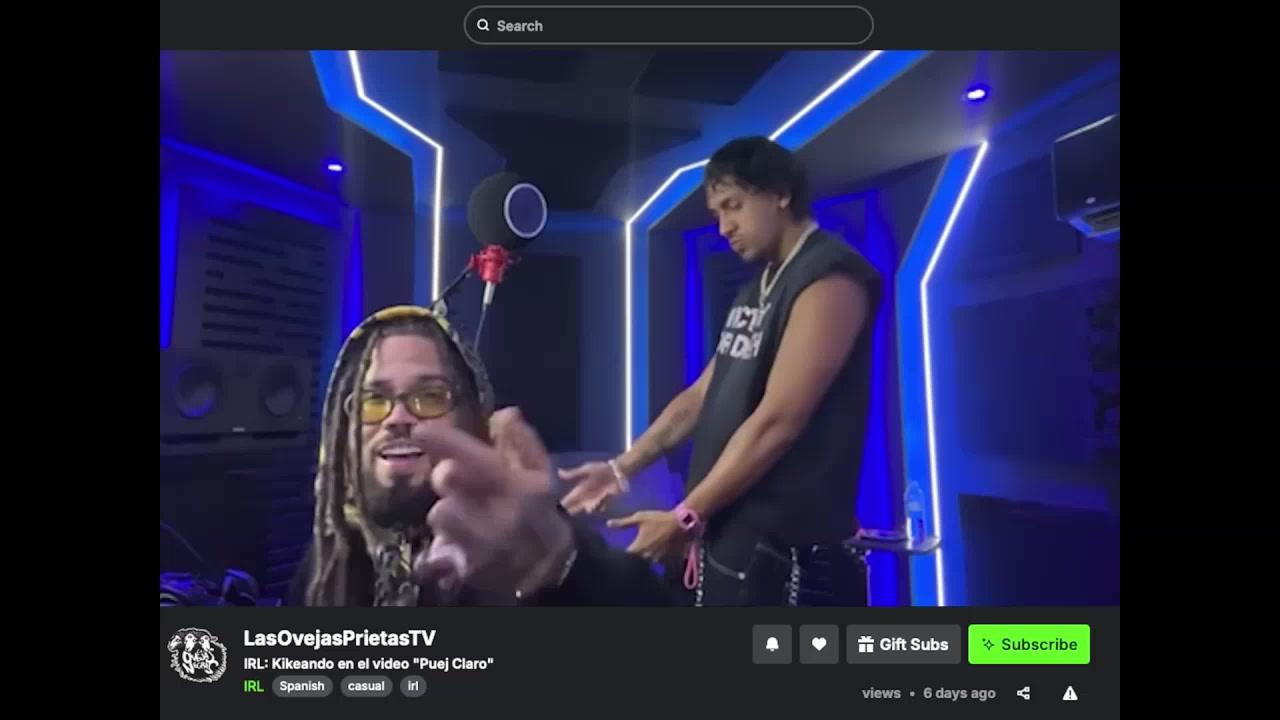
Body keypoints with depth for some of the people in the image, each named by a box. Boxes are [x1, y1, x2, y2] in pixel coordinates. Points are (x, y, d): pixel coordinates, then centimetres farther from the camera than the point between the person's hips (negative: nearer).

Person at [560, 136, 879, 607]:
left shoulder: (829, 279, -13)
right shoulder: (758, 289, 16)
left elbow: (777, 422, -19)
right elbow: (702, 396, 17)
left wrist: (685, 517, -16)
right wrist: (621, 468, 11)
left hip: (782, 550, -8)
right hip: (722, 538, 8)